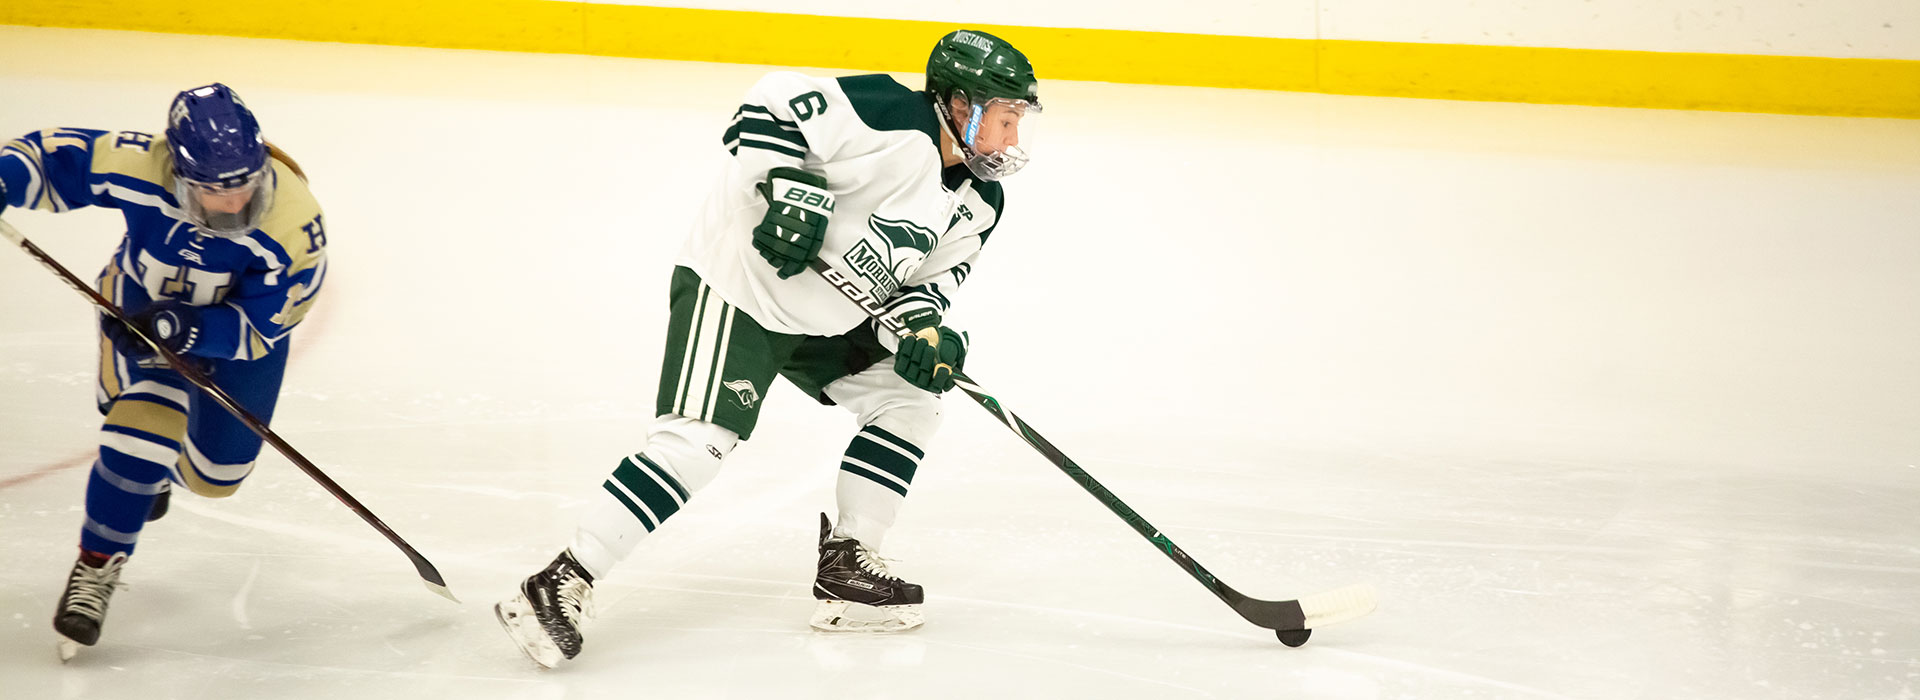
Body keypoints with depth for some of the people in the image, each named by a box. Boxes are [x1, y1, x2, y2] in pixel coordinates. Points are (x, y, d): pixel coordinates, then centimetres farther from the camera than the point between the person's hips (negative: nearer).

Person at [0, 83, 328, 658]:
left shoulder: (293, 222, -37)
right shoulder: (140, 167, -36)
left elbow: (258, 326, -30)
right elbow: (48, 156, -22)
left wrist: (184, 330, -45)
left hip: (242, 318, 1)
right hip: (145, 301, -1)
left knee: (215, 474, 5)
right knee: (143, 428, -20)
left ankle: (161, 467, 43)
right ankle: (95, 568, 0)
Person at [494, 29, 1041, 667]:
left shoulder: (976, 204, 5)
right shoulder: (893, 122, -22)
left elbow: (926, 281, 8)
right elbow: (775, 104, -21)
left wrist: (926, 330, -13)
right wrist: (790, 184, -32)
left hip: (825, 317, 9)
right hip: (736, 284, -9)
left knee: (909, 400, 4)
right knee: (698, 440, -19)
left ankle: (846, 568, 11)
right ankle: (560, 586, -19)